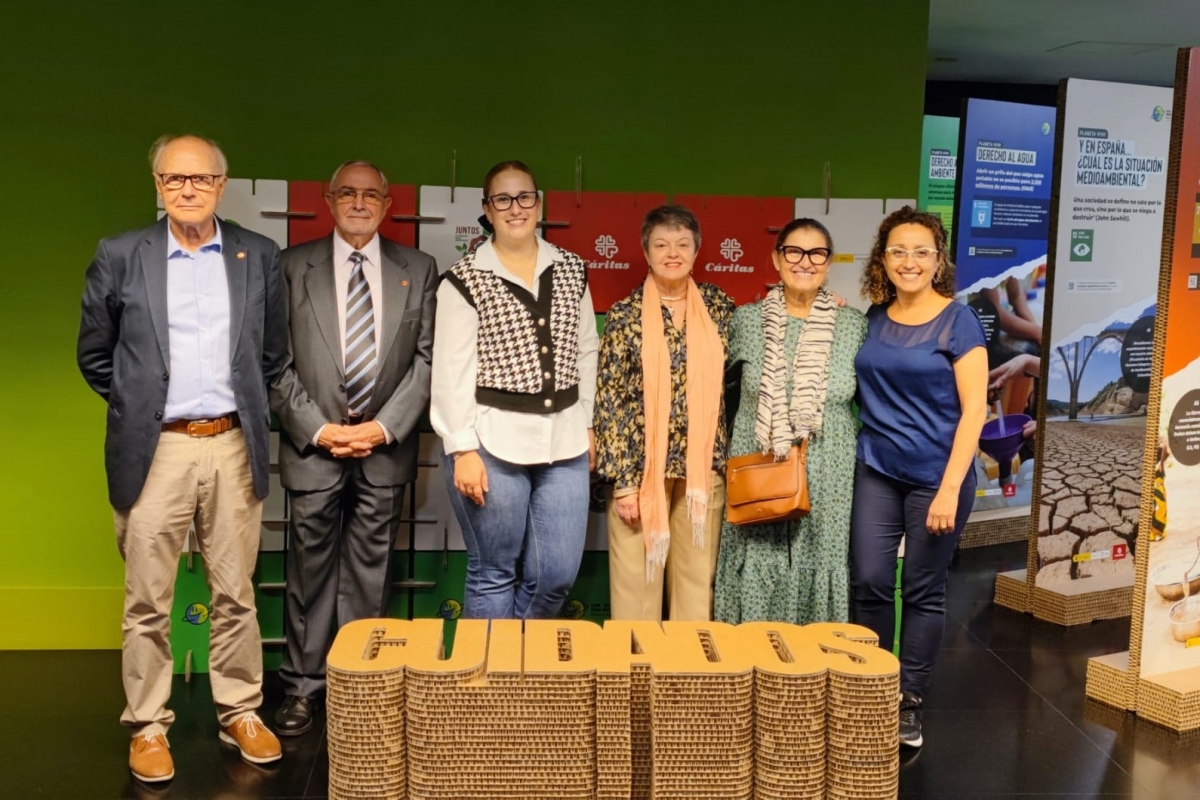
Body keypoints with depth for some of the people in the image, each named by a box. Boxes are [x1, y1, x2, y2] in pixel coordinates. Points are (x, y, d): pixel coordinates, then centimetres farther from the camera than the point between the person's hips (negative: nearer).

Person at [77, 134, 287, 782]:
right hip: (154, 450, -1)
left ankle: (240, 714, 22)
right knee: (147, 601, 5)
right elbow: (95, 353, 10)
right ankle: (148, 727, 18)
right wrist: (135, 406, 11)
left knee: (235, 594, 9)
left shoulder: (259, 256, 6)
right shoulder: (120, 256, 2)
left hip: (233, 446, 1)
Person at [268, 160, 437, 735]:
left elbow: (427, 359, 1)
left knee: (369, 573, 9)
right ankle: (303, 686, 19)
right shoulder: (292, 267, 4)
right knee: (310, 569, 7)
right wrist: (316, 429, -9)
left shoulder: (418, 270, 6)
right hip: (313, 445, 0)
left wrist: (383, 427, -8)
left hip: (385, 446, 1)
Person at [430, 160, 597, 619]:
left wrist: (588, 424, 13)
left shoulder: (572, 271, 9)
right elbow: (451, 371, -7)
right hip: (492, 442, -4)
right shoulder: (465, 279, -4)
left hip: (564, 442, 4)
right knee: (494, 573, 7)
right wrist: (463, 449, -12)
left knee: (558, 573, 6)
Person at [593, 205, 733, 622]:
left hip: (704, 467, 3)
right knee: (636, 583, 3)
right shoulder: (625, 315, -3)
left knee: (698, 580, 10)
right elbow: (609, 402, -6)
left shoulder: (718, 306, 6)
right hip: (641, 465, -3)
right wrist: (622, 480, -10)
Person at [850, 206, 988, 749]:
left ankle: (908, 702, 20)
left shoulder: (957, 321, -7)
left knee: (923, 590, 6)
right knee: (869, 581, 2)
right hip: (877, 470, 4)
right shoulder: (873, 319, 5)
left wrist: (949, 488, -16)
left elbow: (974, 409, -10)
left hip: (935, 474, -3)